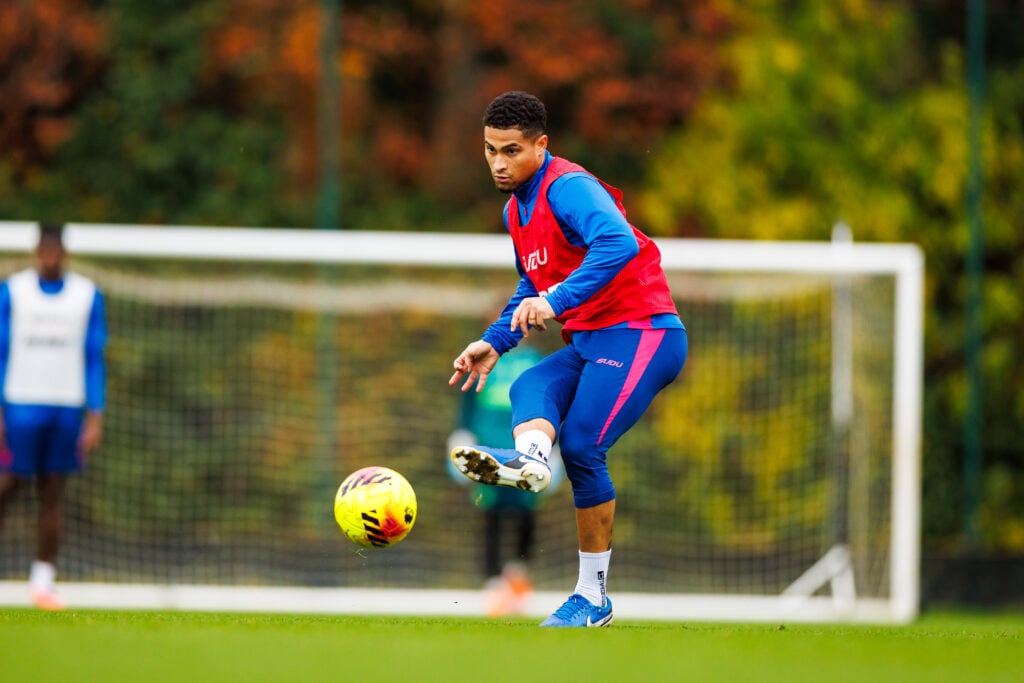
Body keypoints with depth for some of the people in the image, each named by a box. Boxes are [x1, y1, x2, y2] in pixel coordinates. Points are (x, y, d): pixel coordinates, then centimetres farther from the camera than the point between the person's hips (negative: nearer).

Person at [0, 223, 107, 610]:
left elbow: (95, 358, 7)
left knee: (53, 492, 2)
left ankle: (43, 581, 6)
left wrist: (95, 417, 0)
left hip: (67, 405, 2)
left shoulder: (88, 296, 6)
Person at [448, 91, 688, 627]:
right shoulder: (516, 211, 16)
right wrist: (494, 342, 18)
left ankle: (593, 597, -13)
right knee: (530, 387, -20)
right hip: (588, 343, 9)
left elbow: (619, 244, -34)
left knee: (581, 445, -18)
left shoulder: (568, 187, -15)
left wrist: (558, 300, -41)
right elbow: (532, 288, 32)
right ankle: (530, 456, -51)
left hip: (641, 335, -9)